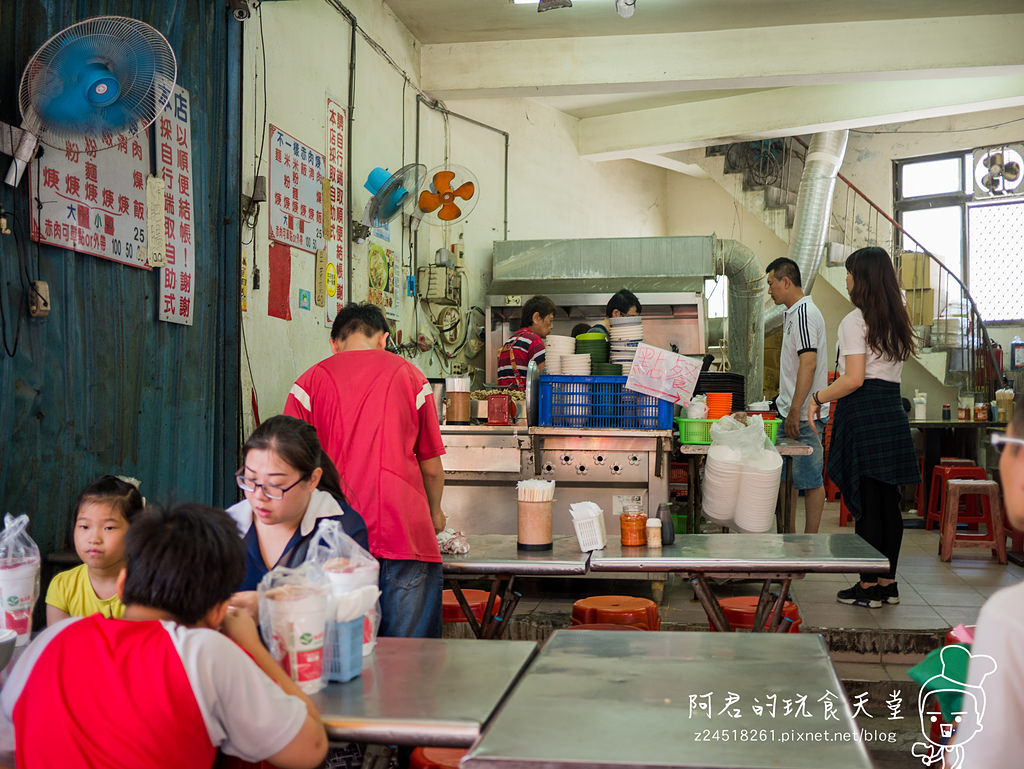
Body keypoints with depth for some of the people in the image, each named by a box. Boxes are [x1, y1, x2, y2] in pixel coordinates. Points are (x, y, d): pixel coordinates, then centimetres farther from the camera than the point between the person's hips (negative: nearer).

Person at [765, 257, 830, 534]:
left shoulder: (804, 313, -15)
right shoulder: (794, 313, 17)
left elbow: (808, 364, -23)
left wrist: (795, 411, -25)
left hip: (804, 415, -10)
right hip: (793, 411, 10)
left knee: (810, 480, -3)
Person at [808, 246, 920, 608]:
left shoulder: (854, 321, -10)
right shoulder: (896, 321, 14)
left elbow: (854, 379, -16)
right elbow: (892, 372, 15)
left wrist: (817, 398, -5)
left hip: (862, 414, -8)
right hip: (893, 411, 8)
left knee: (865, 502, -3)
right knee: (889, 503, 10)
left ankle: (868, 586, 3)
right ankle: (888, 582, 16)